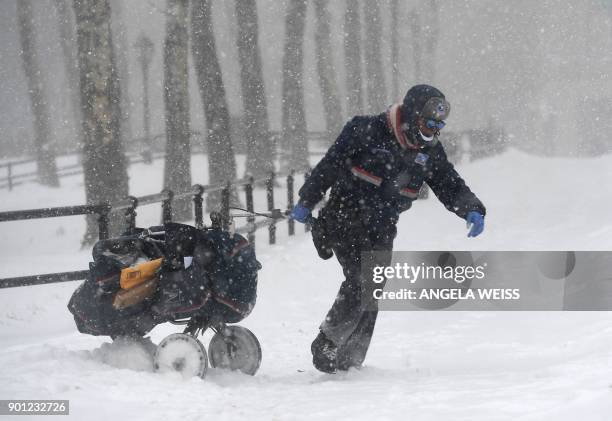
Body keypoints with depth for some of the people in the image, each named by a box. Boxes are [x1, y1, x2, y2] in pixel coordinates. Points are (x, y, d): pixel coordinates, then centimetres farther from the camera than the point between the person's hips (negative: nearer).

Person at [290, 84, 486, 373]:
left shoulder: (429, 152, 4)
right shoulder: (367, 131, -12)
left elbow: (450, 186, 8)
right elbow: (330, 164, -7)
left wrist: (472, 210, -12)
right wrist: (306, 202, -5)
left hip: (381, 231, 6)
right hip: (346, 218, -5)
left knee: (370, 297, 1)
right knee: (361, 282, -21)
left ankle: (348, 362, 9)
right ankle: (327, 345, -8)